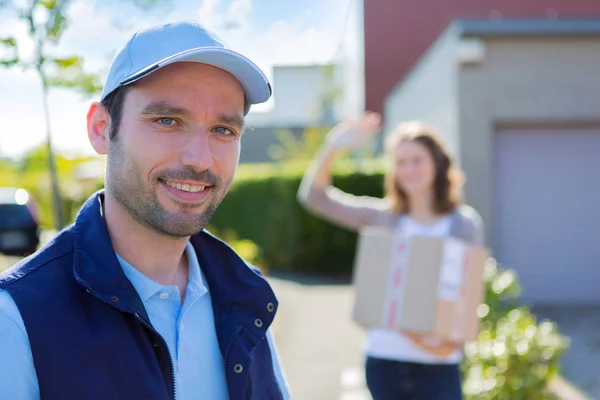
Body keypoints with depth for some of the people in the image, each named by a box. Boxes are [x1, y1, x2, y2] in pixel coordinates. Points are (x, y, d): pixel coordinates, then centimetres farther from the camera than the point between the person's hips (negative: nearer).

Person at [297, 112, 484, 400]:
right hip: (383, 361, 2)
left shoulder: (465, 223, -1)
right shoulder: (382, 217, 3)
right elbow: (313, 197, 0)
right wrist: (332, 148, -14)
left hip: (438, 367, -2)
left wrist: (451, 341, -18)